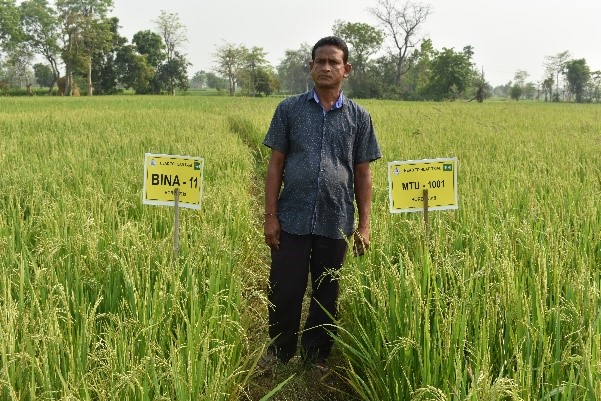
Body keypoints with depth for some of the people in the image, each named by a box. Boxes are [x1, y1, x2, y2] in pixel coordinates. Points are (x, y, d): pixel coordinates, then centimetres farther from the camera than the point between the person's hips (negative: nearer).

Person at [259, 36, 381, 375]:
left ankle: (317, 356, 30)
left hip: (336, 223, 1)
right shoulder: (289, 109, 2)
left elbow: (363, 174, 6)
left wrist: (364, 225, 2)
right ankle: (279, 352, 28)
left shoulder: (359, 117, 5)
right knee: (285, 290, 6)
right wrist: (271, 216, -3)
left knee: (327, 295, 12)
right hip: (293, 220, -1)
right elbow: (276, 165, 3)